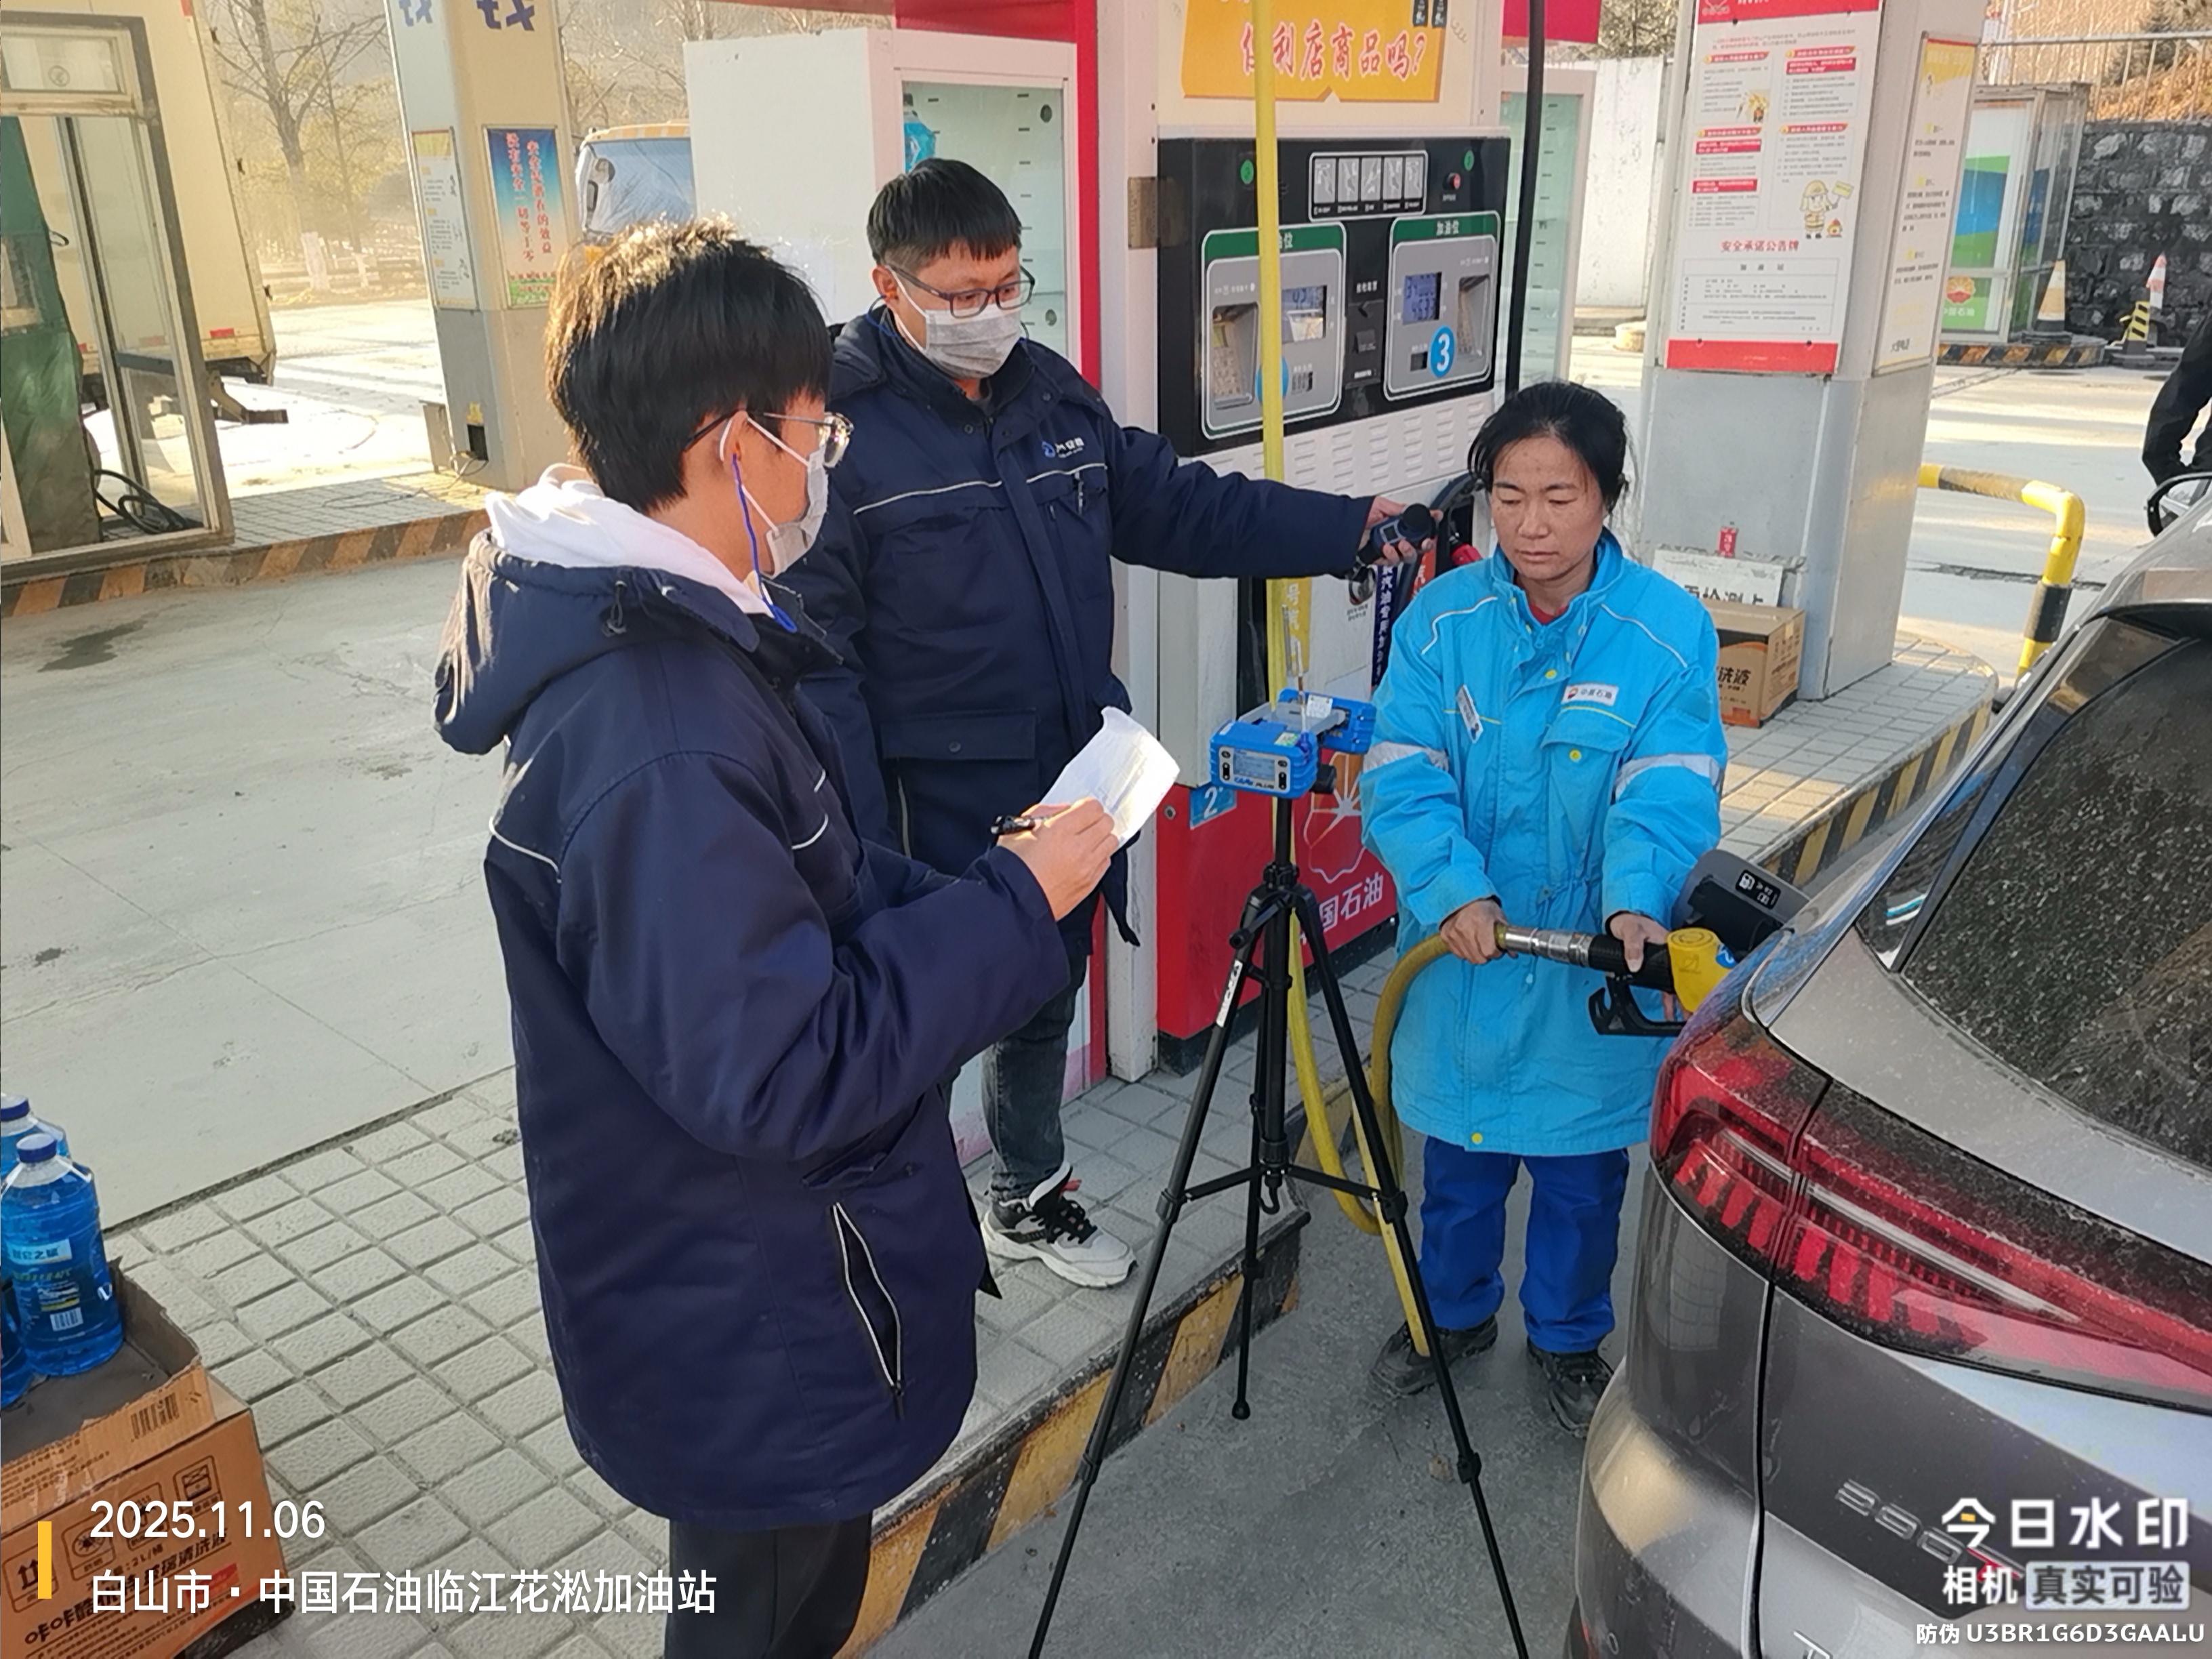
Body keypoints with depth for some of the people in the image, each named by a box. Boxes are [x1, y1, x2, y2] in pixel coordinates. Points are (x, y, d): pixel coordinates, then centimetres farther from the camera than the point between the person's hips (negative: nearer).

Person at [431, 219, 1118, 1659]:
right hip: (747, 1324, -9)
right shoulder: (654, 741, -34)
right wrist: (1016, 903, -23)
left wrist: (968, 895, 0)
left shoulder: (660, 632, -1)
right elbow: (791, 1075, -32)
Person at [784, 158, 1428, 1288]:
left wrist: (1354, 526, 5)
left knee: (1047, 999, 23)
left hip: (1068, 781, 7)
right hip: (936, 810, -7)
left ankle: (1027, 1200, 46)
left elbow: (1181, 508, 12)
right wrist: (862, 861, -21)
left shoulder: (1053, 392, 6)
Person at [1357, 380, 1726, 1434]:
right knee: (1458, 1164, 19)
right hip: (1463, 961, 2)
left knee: (1581, 1180, 17)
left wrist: (1637, 902, -37)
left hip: (1593, 974, -1)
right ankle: (1455, 1313, 45)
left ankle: (1567, 1338, 43)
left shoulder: (1668, 632, -11)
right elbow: (1401, 774, -12)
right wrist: (1453, 886, -28)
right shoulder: (1441, 620, -6)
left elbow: (1669, 791, -19)